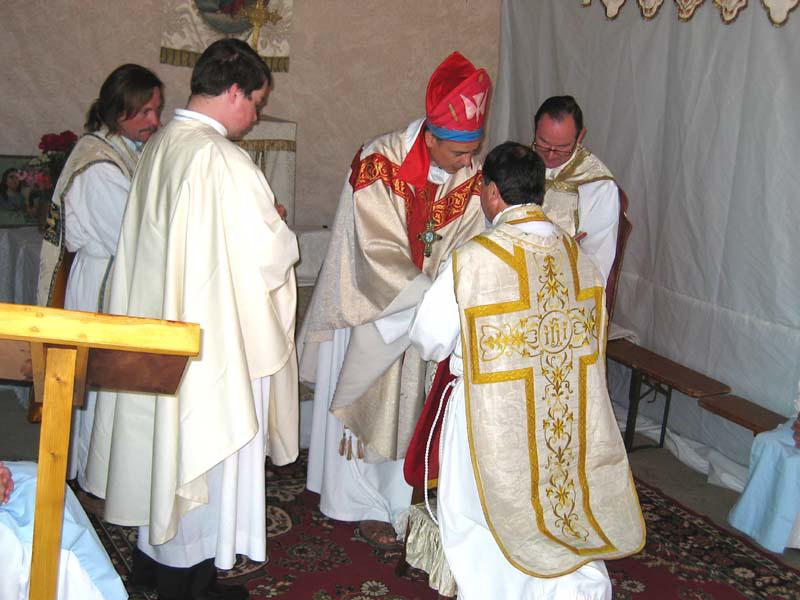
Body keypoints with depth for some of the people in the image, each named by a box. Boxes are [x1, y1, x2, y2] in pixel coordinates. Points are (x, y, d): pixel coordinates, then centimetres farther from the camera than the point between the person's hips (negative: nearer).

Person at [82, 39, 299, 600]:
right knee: (207, 449, 6)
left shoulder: (161, 144, 6)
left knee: (165, 439, 20)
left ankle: (153, 554, 35)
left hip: (160, 320, 9)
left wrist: (266, 227, 10)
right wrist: (283, 236, 1)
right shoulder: (220, 158, -23)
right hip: (215, 336, -9)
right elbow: (266, 253, -22)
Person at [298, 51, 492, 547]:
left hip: (425, 309, 4)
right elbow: (380, 252, -27)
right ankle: (365, 502, 24)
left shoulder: (472, 175, -9)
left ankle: (400, 496, 29)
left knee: (413, 405, 13)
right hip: (370, 305, -4)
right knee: (366, 403, 8)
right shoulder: (378, 164, -23)